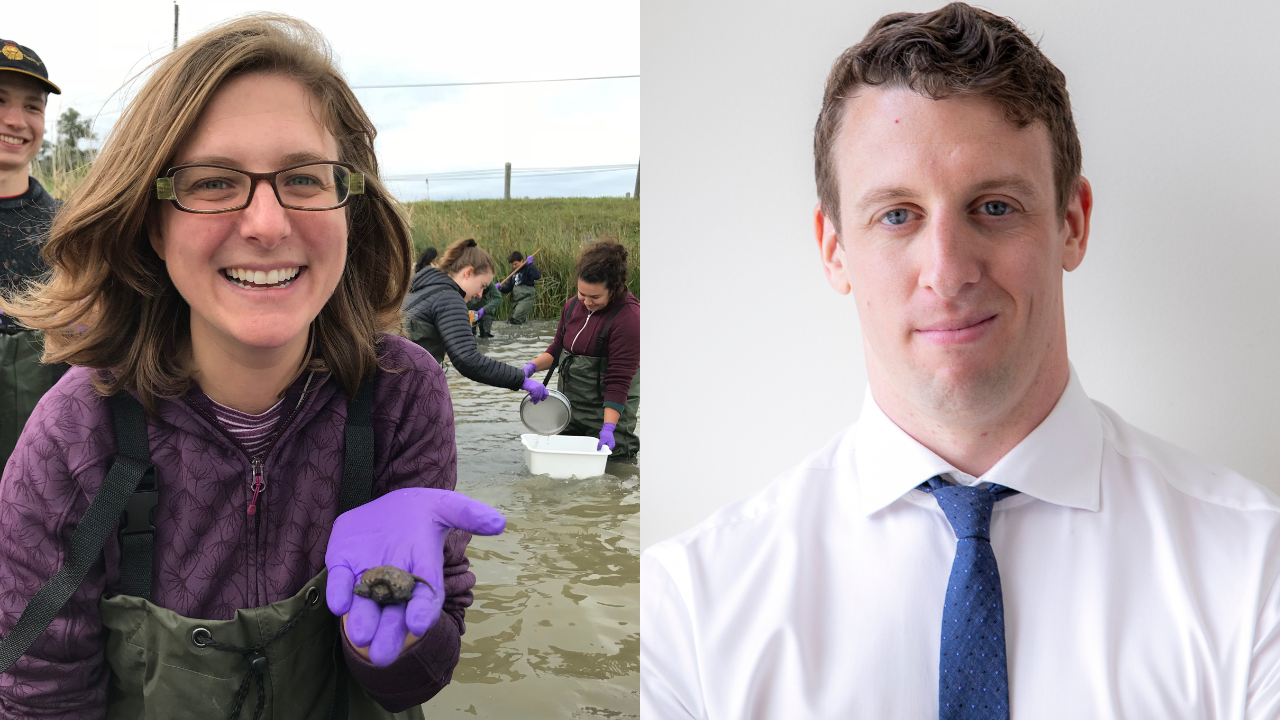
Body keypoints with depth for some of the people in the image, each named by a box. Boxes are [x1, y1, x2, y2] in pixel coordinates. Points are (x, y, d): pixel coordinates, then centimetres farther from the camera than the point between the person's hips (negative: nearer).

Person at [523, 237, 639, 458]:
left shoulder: (628, 318, -22)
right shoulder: (573, 305, 1)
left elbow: (619, 380, -25)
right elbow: (557, 349, 14)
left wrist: (608, 427, -29)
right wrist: (533, 366, -6)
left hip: (607, 408, -7)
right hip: (569, 405, 7)